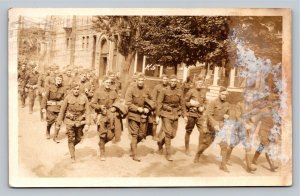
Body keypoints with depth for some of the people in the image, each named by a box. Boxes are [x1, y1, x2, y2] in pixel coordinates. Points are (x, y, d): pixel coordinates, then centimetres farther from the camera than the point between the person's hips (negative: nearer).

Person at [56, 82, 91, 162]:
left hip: (80, 121, 2)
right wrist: (58, 123, 0)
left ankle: (72, 146, 45)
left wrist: (87, 124, -15)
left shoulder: (84, 98, -8)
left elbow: (87, 111, -8)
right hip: (70, 121, -1)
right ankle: (72, 157, 16)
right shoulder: (68, 98, -9)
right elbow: (62, 111, -3)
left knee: (79, 138, 12)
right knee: (71, 139, 1)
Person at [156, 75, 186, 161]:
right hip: (166, 114, -4)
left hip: (175, 114, 4)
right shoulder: (164, 91, -7)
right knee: (168, 133, -8)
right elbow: (159, 103, -6)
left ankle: (161, 142, 35)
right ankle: (168, 153, 3)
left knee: (173, 134, 7)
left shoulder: (180, 91, 4)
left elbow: (182, 104, 10)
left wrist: (184, 115, 6)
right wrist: (157, 115, -10)